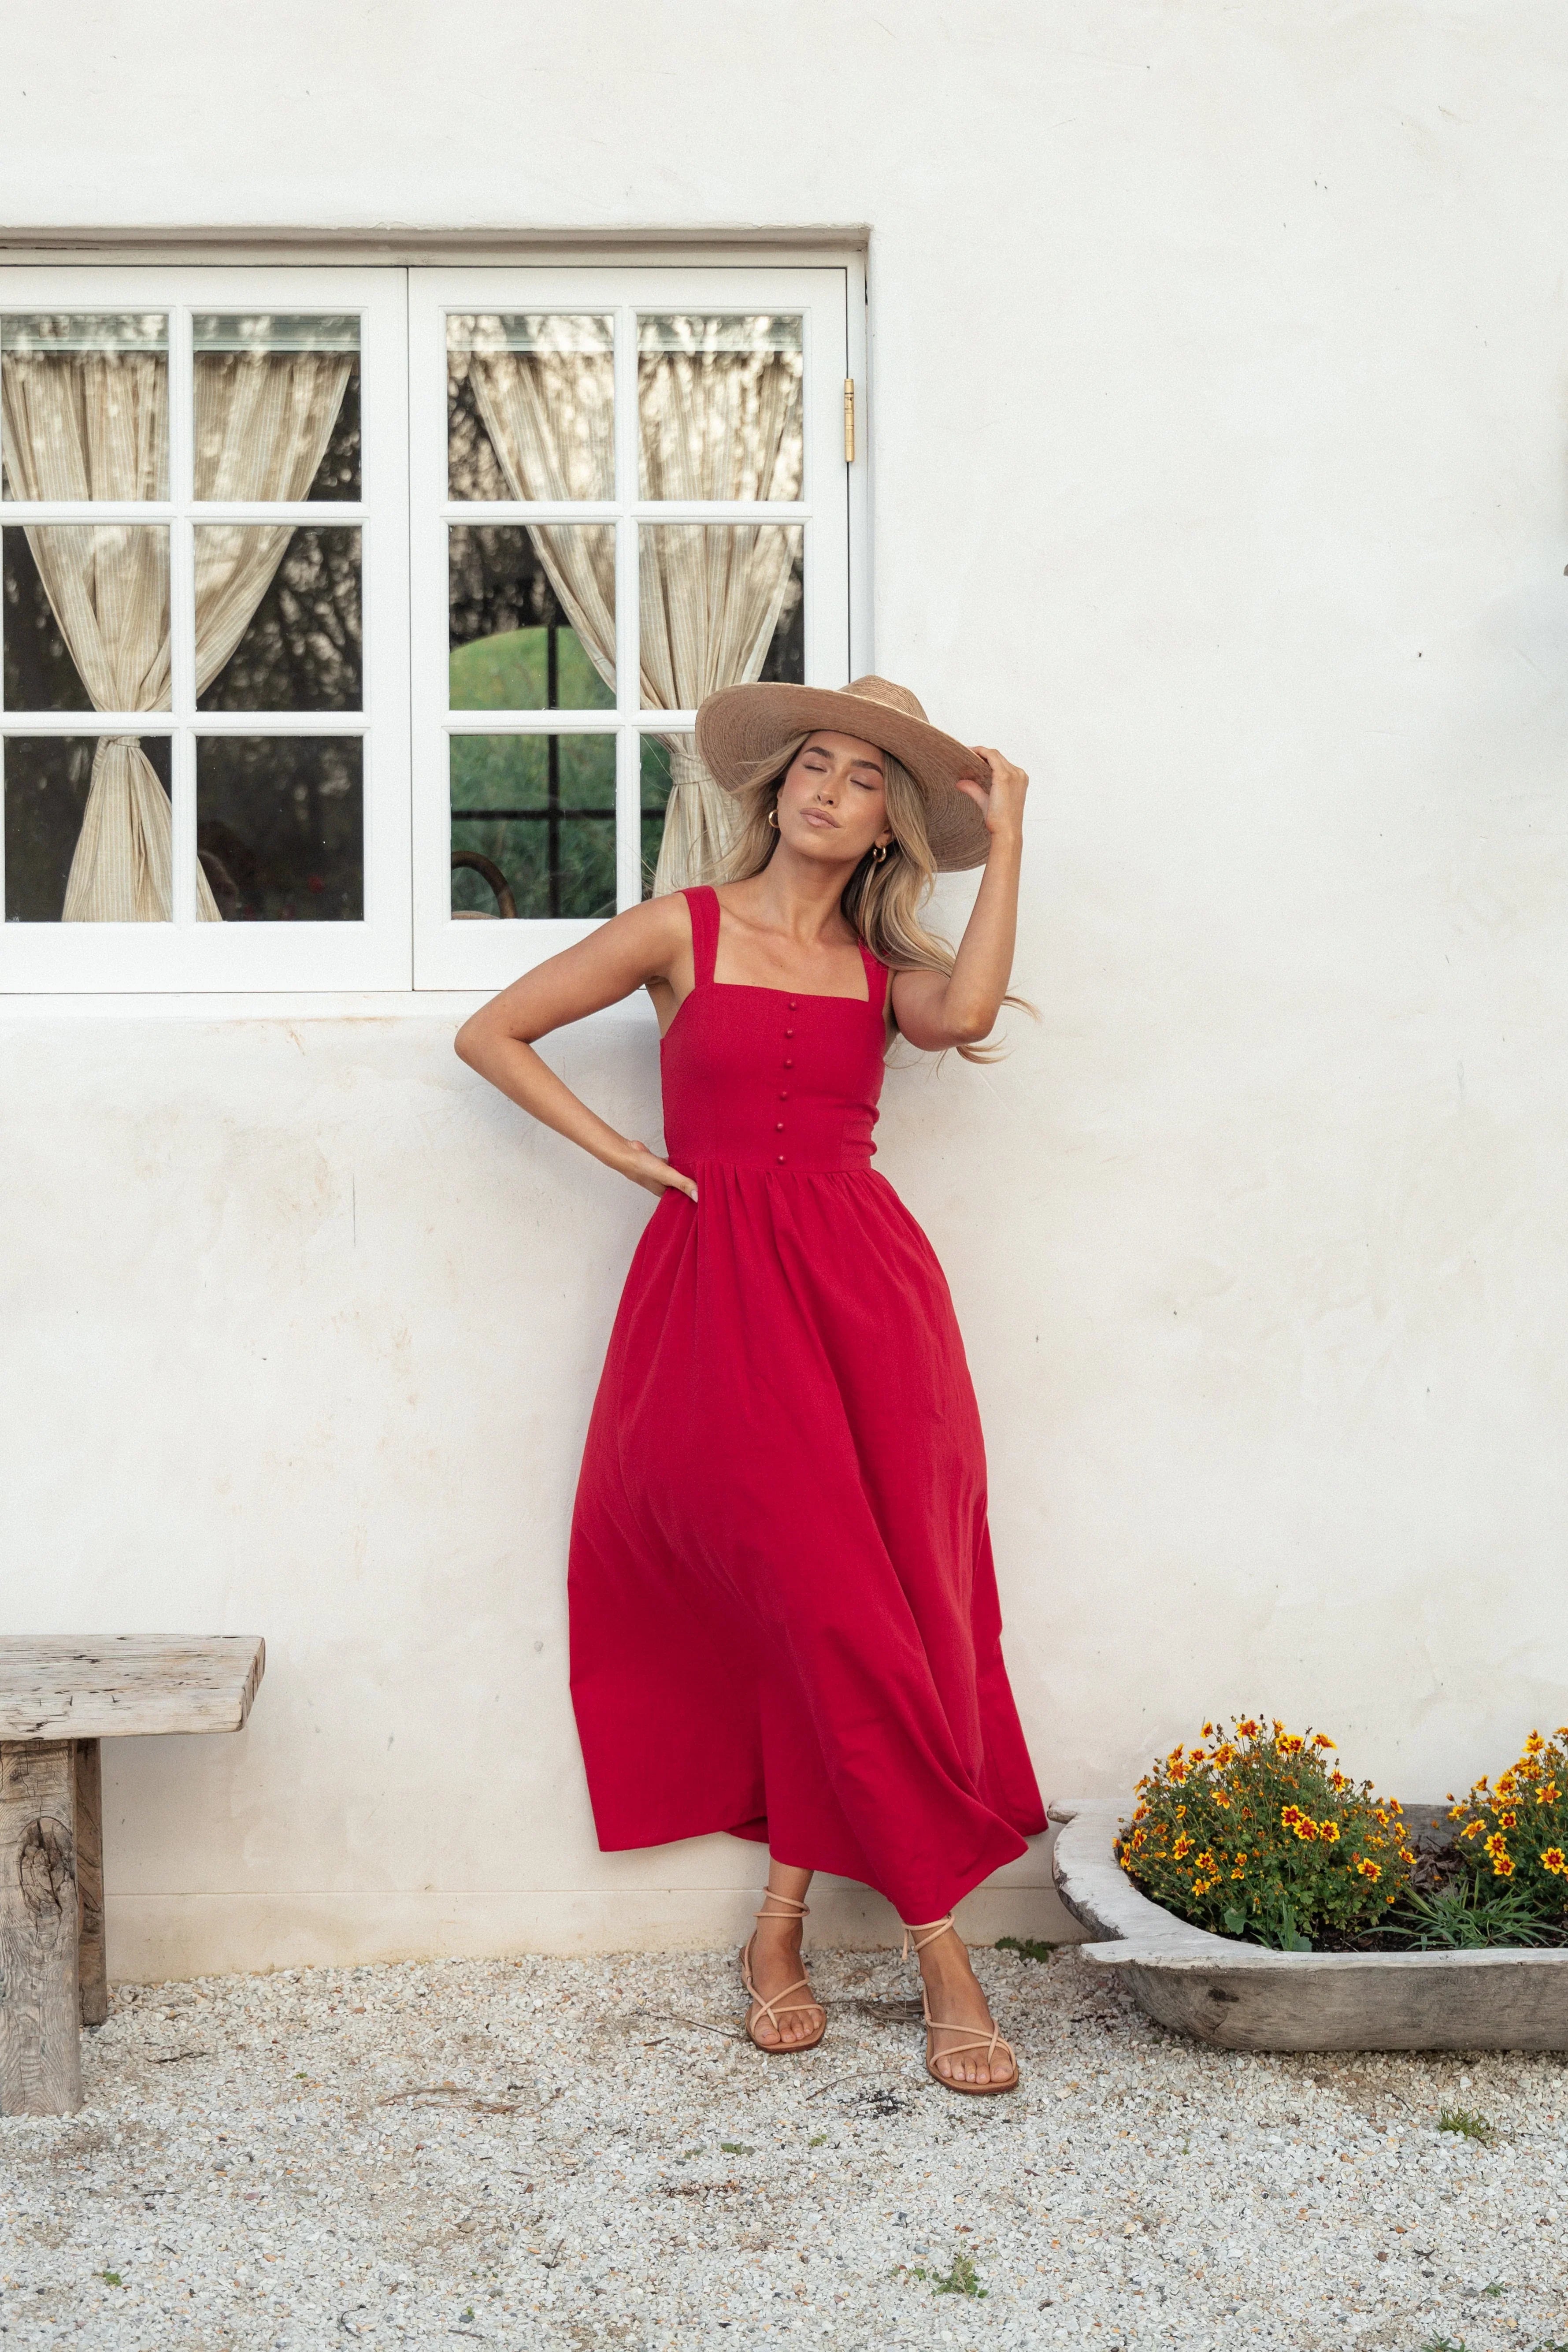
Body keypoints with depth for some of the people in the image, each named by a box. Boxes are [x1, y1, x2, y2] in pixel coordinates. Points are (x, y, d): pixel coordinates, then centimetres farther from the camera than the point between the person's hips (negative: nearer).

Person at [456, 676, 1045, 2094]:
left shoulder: (887, 964, 14)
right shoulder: (685, 930, 7)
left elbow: (967, 1011, -11)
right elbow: (491, 1033, 8)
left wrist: (1006, 835, -2)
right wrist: (622, 1151, 2)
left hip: (866, 1285, 3)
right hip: (720, 1288, -3)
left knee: (828, 1626, 0)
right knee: (841, 1619, -7)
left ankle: (782, 1931, 14)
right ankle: (942, 1949, 3)